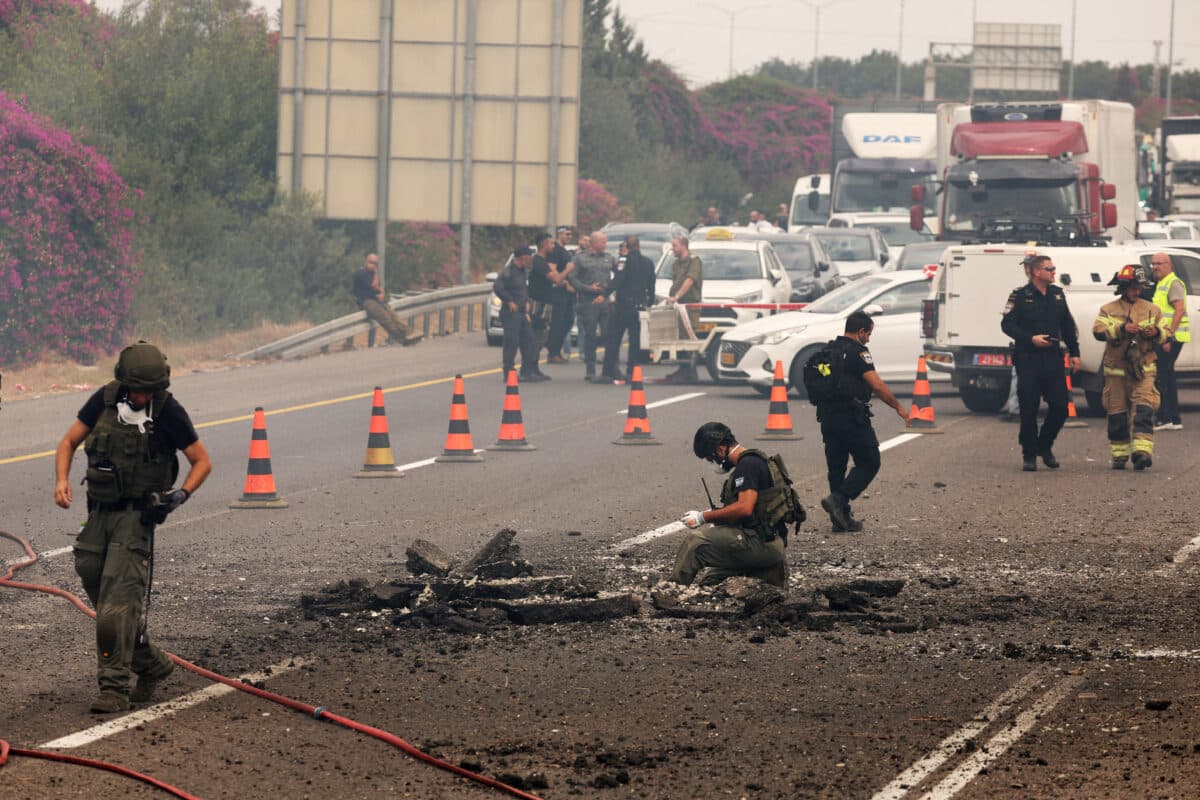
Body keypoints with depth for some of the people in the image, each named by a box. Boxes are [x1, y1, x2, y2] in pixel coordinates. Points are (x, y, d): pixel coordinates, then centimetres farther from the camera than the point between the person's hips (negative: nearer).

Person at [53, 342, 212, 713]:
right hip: (100, 512, 5)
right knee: (104, 602, 7)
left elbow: (202, 461, 1)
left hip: (137, 515, -5)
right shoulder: (105, 400, 0)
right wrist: (62, 480, -10)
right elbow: (68, 442, 9)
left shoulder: (169, 412, -9)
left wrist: (182, 494, -17)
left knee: (119, 599, -17)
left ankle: (114, 688, -18)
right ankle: (151, 664, 27)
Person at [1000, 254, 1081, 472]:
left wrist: (1074, 352, 14)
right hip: (1028, 359, -5)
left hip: (1053, 358, 5)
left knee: (1060, 406, -1)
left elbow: (1068, 325, 19)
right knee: (1029, 409, -3)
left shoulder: (1057, 294, 12)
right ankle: (1029, 455, 8)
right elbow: (1007, 324, -7)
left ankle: (1044, 446, 20)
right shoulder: (1020, 296, -4)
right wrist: (1031, 339, -18)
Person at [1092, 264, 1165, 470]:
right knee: (1117, 414, 4)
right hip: (1116, 369, 0)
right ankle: (1119, 455, 14)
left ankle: (1142, 450, -25)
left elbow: (1165, 334, 15)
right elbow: (1098, 331, -11)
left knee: (1144, 409, -16)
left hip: (1143, 369, 0)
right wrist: (1121, 328, -24)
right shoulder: (1108, 310, 5)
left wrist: (1156, 333, -9)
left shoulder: (1151, 310, 11)